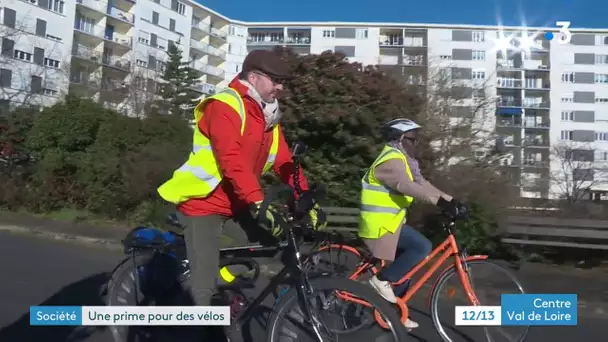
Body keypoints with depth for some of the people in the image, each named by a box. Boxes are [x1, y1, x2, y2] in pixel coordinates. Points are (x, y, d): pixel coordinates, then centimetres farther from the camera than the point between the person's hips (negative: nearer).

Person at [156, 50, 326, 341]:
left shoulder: (268, 117, 9)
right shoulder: (224, 106, -17)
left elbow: (285, 163, 2)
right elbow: (232, 160, -30)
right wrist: (258, 202, -38)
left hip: (236, 207, 8)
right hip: (203, 204, -8)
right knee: (205, 287, -13)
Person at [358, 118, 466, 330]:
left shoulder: (403, 160, 15)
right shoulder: (391, 160, -19)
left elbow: (422, 184, 13)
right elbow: (408, 187, -35)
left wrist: (451, 200, 5)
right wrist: (441, 202, -44)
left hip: (389, 221, 10)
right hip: (380, 224, -10)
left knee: (403, 269, 15)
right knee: (422, 246, -19)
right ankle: (382, 280, -9)